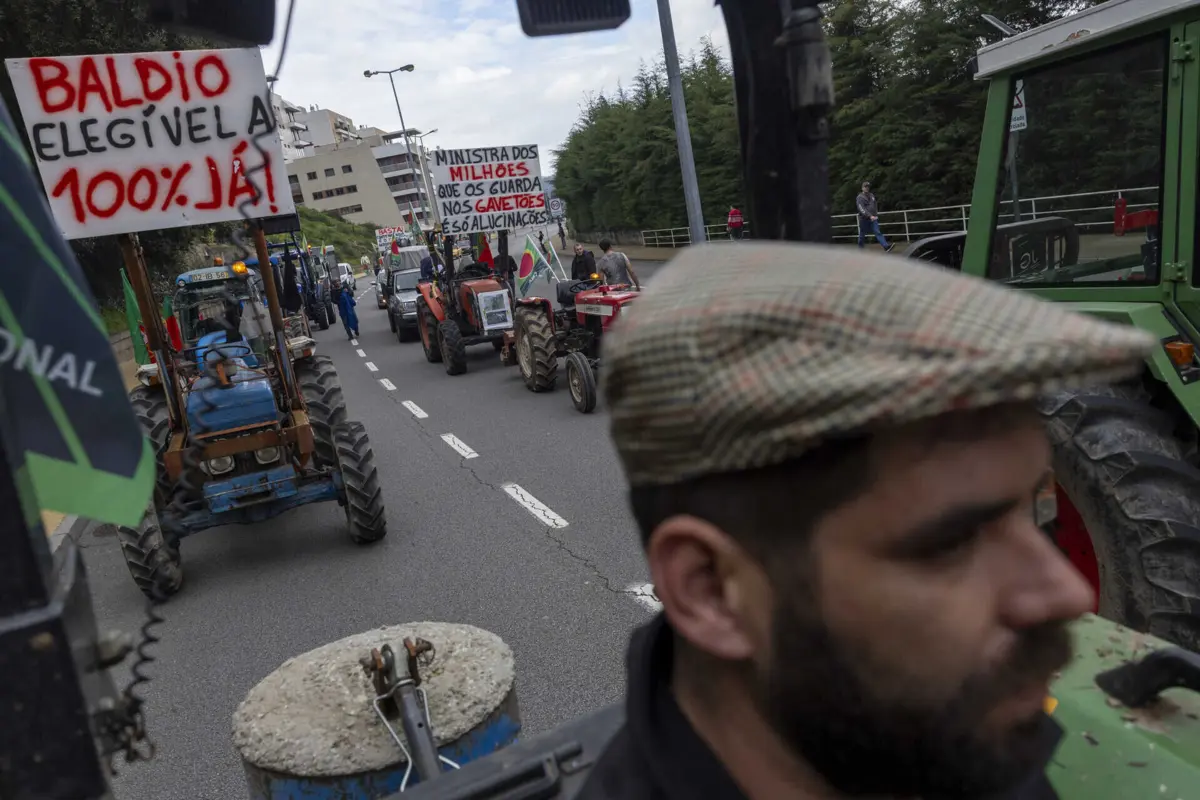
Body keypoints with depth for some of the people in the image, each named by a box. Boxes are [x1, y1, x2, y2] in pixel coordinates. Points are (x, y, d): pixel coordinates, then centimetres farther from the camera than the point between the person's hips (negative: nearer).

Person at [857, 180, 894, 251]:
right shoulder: (859, 198, -6)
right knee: (862, 235, 7)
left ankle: (886, 247, -21)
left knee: (878, 233, -8)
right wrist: (870, 216, -28)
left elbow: (875, 206, 22)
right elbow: (861, 209, -19)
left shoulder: (872, 196, 12)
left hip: (873, 219, 4)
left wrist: (876, 215, 12)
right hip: (864, 219, -4)